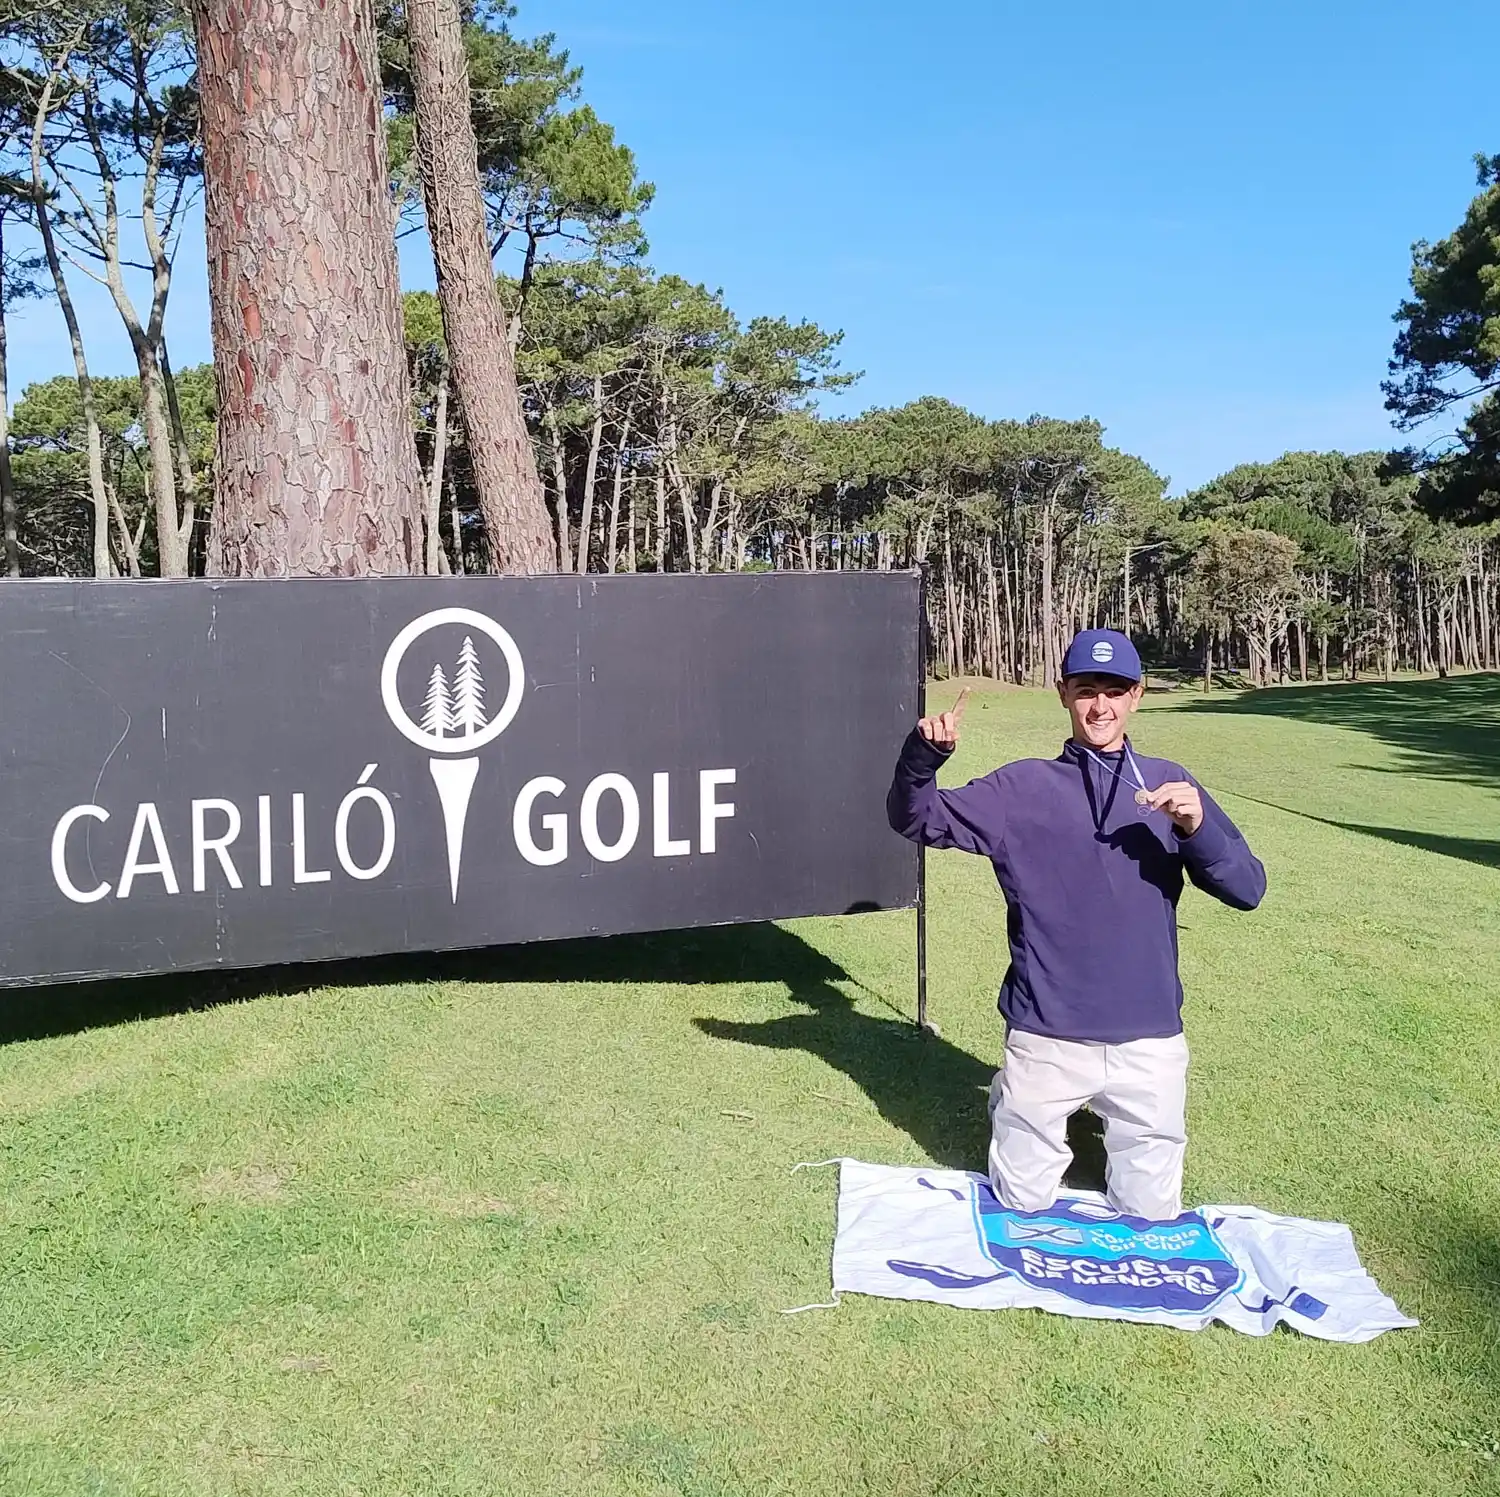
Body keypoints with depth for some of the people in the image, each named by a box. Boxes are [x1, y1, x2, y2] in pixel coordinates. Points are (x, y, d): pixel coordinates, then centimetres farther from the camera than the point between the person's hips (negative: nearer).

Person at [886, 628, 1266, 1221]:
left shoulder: (1169, 785, 5)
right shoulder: (1021, 787, 1)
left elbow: (1247, 888, 0)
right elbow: (916, 820, -3)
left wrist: (1198, 828, -20)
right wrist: (924, 754, -23)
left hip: (1150, 1042, 1)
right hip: (1046, 1040, -1)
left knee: (1152, 1218, 13)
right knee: (1022, 1208, 13)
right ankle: (1009, 1104, 40)